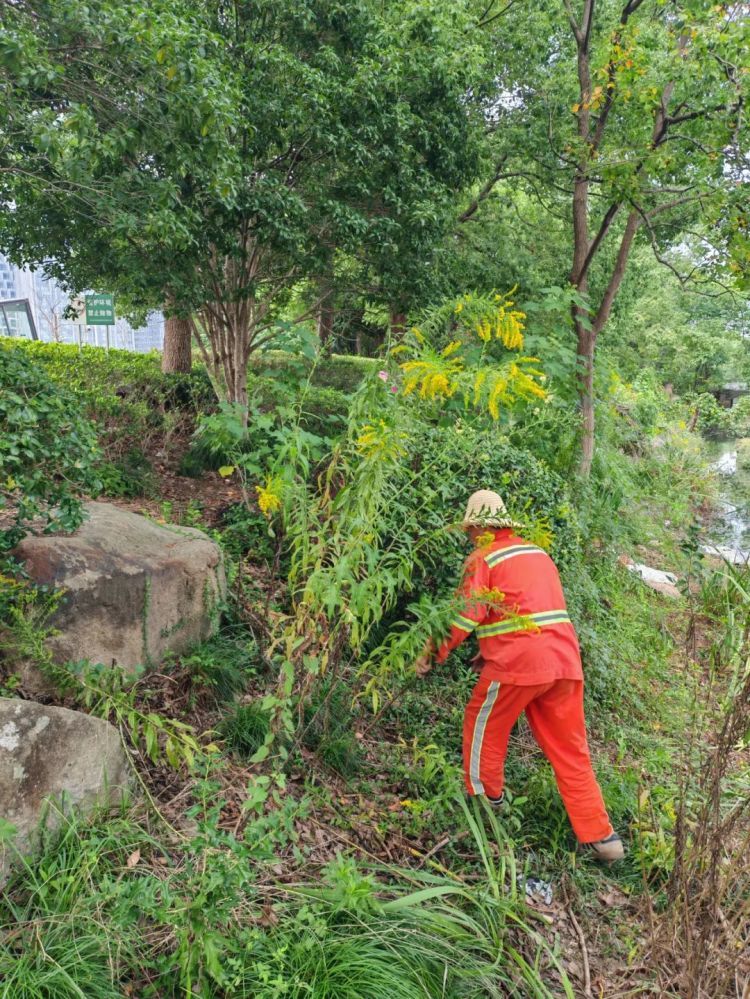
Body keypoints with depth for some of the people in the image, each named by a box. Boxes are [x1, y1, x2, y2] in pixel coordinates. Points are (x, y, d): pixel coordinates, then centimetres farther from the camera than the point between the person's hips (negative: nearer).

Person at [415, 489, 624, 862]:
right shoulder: (538, 553, 19)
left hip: (518, 663, -7)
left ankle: (486, 800, 30)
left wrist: (431, 655, -3)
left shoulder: (483, 558, -4)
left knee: (482, 725, 18)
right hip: (564, 660, 7)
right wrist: (492, 652, 26)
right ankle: (601, 836, 15)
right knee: (570, 750, 13)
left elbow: (464, 616, -13)